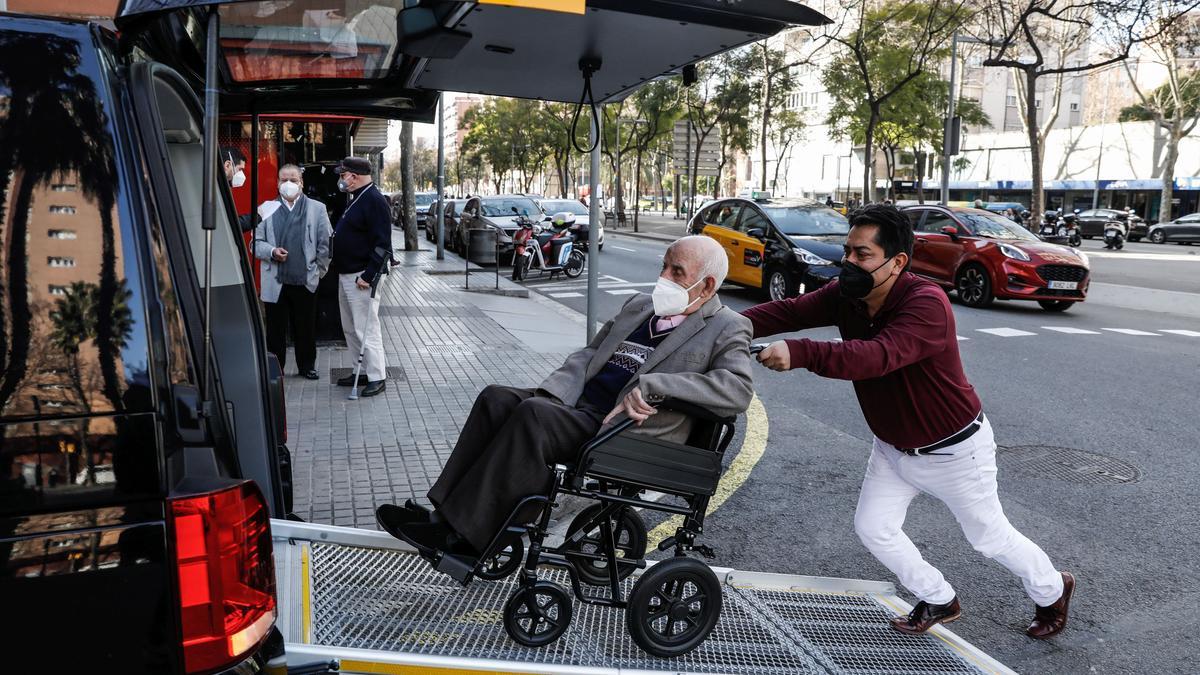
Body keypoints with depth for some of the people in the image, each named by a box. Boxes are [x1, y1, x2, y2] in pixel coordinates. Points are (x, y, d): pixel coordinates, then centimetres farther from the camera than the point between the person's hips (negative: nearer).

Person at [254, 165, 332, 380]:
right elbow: (256, 242, 8)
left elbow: (324, 244, 5)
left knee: (306, 328, 9)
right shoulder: (266, 209, 8)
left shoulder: (317, 208, 7)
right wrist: (272, 252, -11)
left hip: (306, 280, 0)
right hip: (275, 282, 0)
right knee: (276, 328, 6)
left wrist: (319, 271, 1)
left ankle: (307, 366, 24)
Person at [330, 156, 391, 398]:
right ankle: (363, 371, 26)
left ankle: (377, 378, -1)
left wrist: (368, 276, -24)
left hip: (361, 278, -11)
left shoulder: (374, 200, -16)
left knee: (366, 328, -7)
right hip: (346, 275, 11)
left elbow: (381, 244, -22)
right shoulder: (357, 198, 15)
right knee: (350, 328, 16)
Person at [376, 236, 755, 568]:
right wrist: (551, 396, 2)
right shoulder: (638, 306, 22)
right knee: (497, 399, -16)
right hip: (579, 405, 7)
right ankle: (445, 512, -16)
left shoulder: (726, 330, 1)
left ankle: (463, 535, -23)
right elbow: (589, 355, 22)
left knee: (533, 415, -29)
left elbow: (738, 389, -18)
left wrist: (652, 386, -25)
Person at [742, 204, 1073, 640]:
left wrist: (799, 354, -60)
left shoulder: (926, 304, -35)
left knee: (990, 538, 13)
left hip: (953, 451, -6)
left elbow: (877, 357, -49)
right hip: (893, 448, 7)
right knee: (872, 528, 8)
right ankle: (939, 601, 33)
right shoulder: (846, 294, -12)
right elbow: (790, 311, -20)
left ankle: (1053, 591, 45)